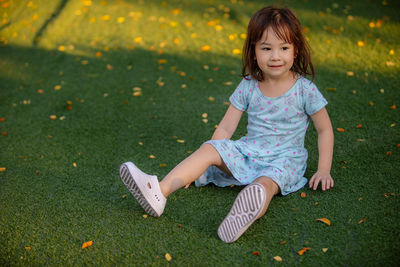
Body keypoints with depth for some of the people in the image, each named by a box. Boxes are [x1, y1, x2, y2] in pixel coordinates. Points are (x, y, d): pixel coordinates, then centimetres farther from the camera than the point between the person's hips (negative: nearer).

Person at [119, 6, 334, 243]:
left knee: (266, 183, -36)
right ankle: (159, 192, -35)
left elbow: (325, 130, 2)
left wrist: (324, 171, -3)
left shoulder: (305, 90, -7)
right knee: (209, 149, -20)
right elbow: (226, 128, 3)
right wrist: (205, 163, -1)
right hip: (248, 152, 4)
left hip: (285, 159, -3)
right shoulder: (248, 87, 0)